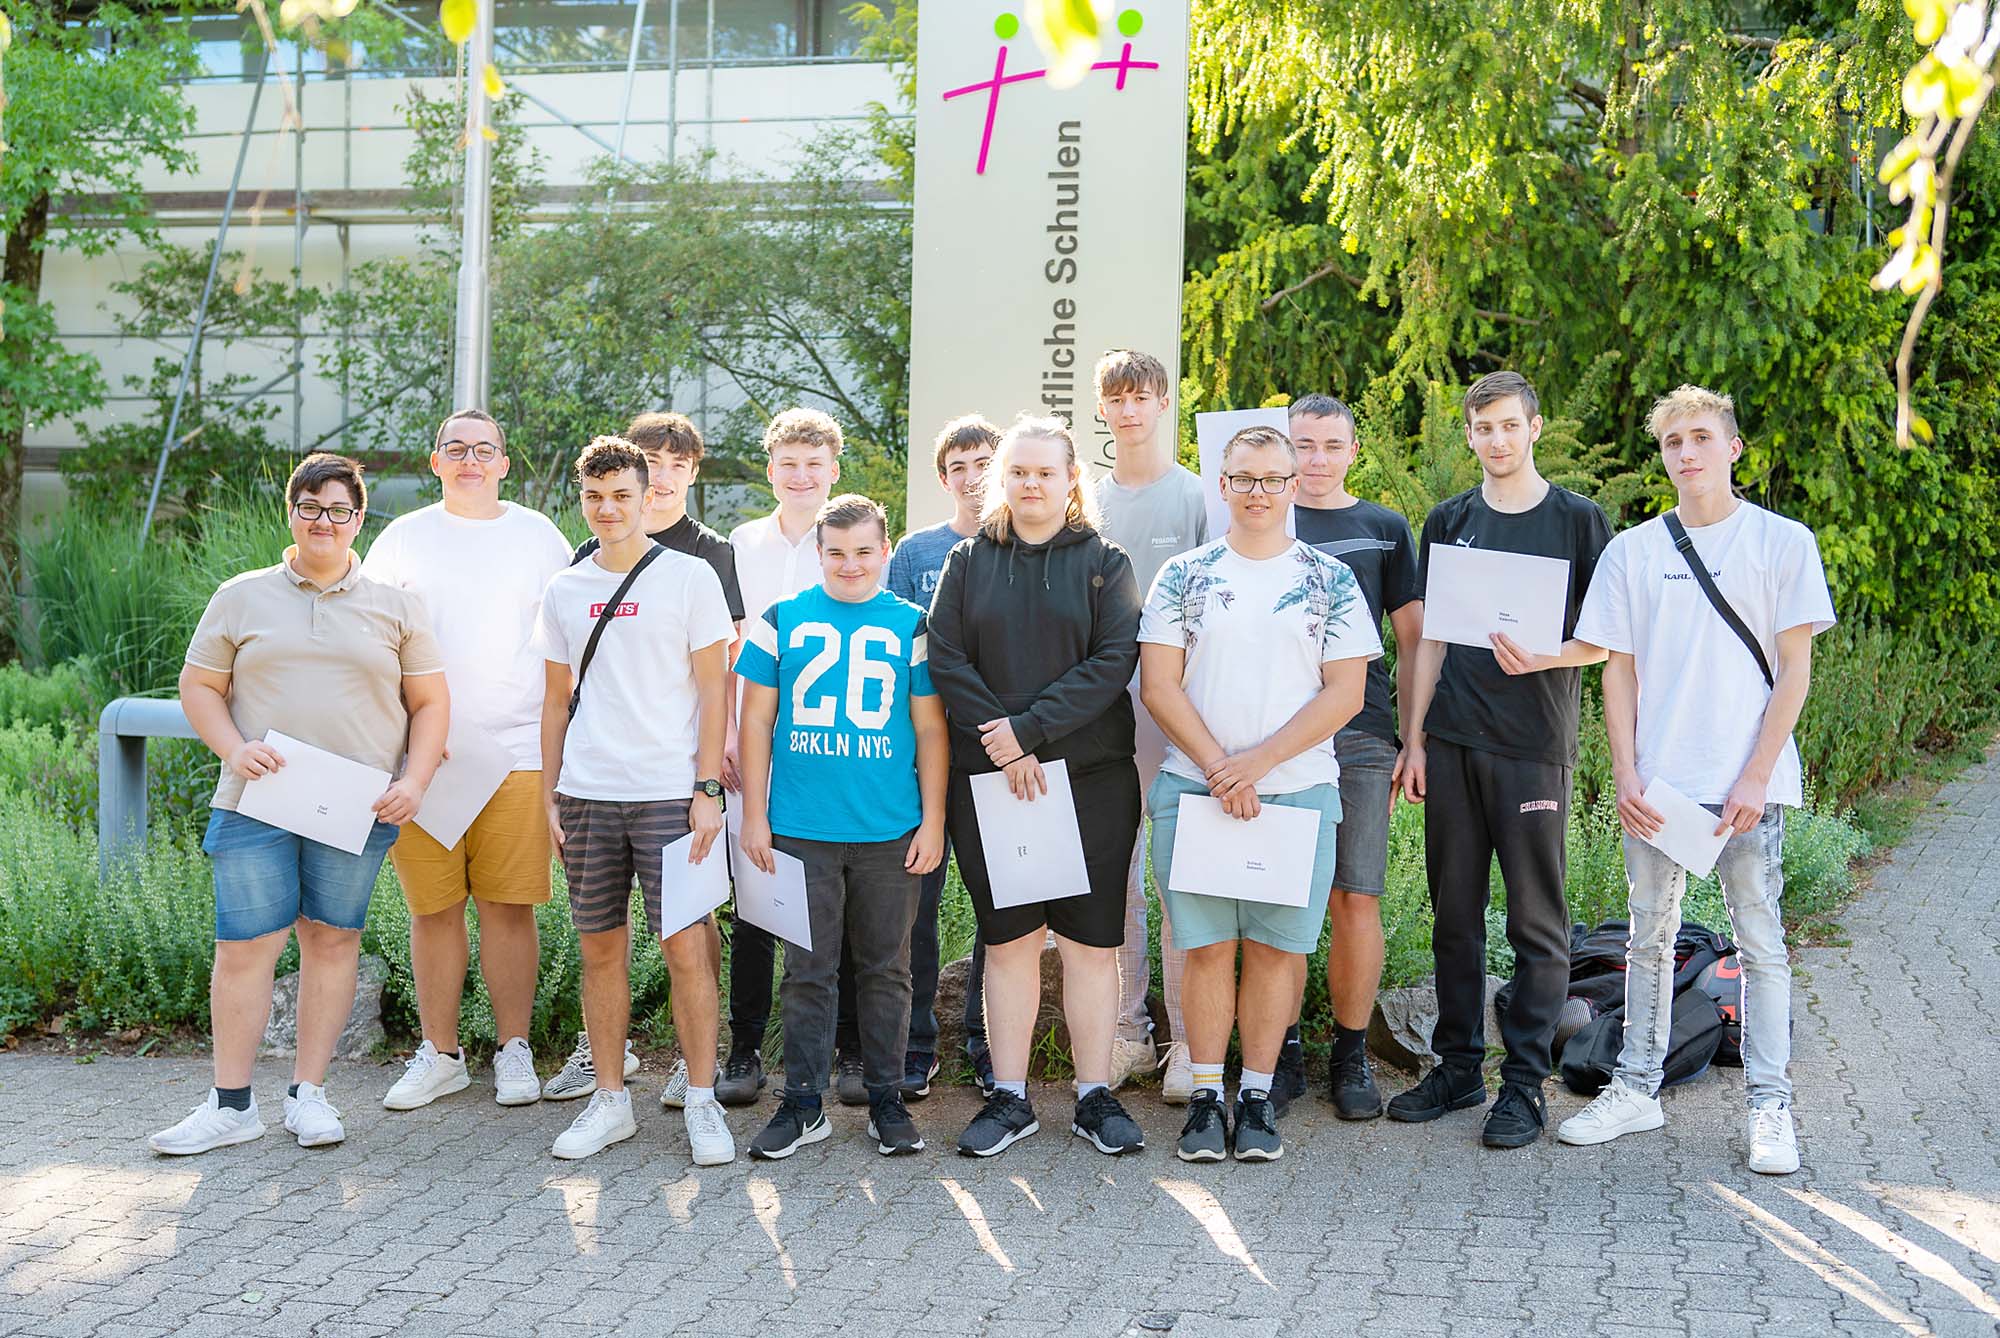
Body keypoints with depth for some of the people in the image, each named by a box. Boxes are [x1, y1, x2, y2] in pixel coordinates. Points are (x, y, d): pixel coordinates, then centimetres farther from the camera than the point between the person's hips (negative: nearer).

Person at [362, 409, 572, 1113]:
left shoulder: (537, 535, 8)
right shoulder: (403, 538, 9)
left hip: (516, 752, -1)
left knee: (509, 905, 0)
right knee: (433, 908, 4)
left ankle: (514, 1051, 10)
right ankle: (439, 1053, 16)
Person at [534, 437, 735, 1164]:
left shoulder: (690, 577, 1)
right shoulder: (564, 590, 11)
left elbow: (714, 689, -1)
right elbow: (557, 701, 16)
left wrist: (707, 788, -8)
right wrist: (549, 797, 10)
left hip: (670, 794, -4)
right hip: (586, 795, 4)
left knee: (685, 945, -5)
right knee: (600, 948, 7)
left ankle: (702, 1102, 5)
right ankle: (610, 1099, 18)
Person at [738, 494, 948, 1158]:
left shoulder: (910, 624, 5)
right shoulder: (782, 619, 5)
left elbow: (930, 728, 6)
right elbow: (756, 720, 6)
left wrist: (933, 820, 1)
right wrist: (753, 815, 2)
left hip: (891, 831, 0)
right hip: (801, 829, 0)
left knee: (885, 968, 8)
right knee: (808, 969, 5)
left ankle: (887, 1101, 19)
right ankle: (803, 1102, 15)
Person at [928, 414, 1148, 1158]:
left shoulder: (1104, 562, 5)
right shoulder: (968, 562, 9)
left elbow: (1115, 660, -7)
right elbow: (944, 658, -1)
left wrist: (1031, 728, -15)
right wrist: (1001, 743, -12)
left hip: (1092, 778, -1)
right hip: (988, 780, 1)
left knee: (1091, 941, 2)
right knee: (1007, 939, 6)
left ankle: (1095, 1098, 13)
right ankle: (1008, 1098, 15)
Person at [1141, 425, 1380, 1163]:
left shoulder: (1331, 581, 5)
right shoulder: (1184, 576, 5)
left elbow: (1344, 693, -1)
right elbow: (1159, 686, 1)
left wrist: (1259, 760, -11)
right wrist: (1220, 768, -9)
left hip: (1298, 791, 0)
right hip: (1194, 789, 0)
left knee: (1278, 945, 3)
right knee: (1207, 946, 2)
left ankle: (1257, 1097, 14)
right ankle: (1205, 1099, 11)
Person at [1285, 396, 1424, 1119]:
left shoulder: (1385, 529, 13)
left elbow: (1413, 639, 14)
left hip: (1361, 735, 0)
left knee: (1355, 899, -1)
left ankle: (1351, 1057, 12)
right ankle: (1282, 1053, 13)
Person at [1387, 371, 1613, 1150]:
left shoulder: (1578, 521, 1)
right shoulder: (1448, 522, 11)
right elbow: (1431, 639, 12)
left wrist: (1540, 658, -17)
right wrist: (1414, 740, 7)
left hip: (1534, 744, -3)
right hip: (1453, 742, 4)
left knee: (1536, 918, 1)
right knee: (1455, 911, 9)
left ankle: (1525, 1081, 8)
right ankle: (1458, 1067, 20)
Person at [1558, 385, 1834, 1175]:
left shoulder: (1782, 542, 1)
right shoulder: (1632, 552, 8)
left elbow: (1794, 670, -2)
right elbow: (1619, 668, 9)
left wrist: (1755, 778, -10)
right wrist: (1625, 774, -1)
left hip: (1747, 783, -3)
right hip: (1656, 783, 3)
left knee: (1759, 940, 1)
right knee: (1649, 938, 11)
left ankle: (1768, 1103, 9)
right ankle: (1638, 1088, 21)